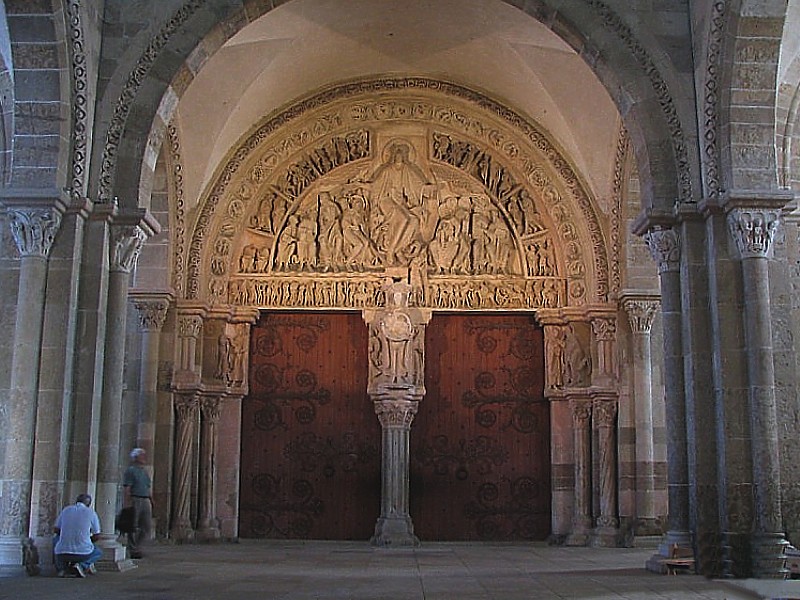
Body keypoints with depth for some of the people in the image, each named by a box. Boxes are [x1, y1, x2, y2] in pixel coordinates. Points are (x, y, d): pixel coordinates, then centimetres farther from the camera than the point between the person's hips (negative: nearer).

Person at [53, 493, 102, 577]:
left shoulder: (66, 510, 8)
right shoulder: (91, 513, 1)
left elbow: (56, 530, 16)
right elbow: (96, 536, 6)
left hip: (62, 552, 3)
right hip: (83, 553, -2)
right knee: (98, 552, 32)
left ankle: (61, 568, 15)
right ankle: (83, 565, -2)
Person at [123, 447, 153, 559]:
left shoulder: (145, 472, 20)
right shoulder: (130, 471, -3)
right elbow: (127, 490, -9)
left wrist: (151, 501, 16)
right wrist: (127, 505, -16)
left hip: (145, 501, 7)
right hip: (134, 500, -7)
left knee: (146, 527, 4)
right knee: (133, 527, 0)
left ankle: (135, 545, 21)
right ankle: (133, 551, 6)